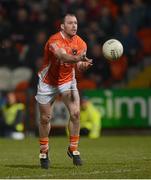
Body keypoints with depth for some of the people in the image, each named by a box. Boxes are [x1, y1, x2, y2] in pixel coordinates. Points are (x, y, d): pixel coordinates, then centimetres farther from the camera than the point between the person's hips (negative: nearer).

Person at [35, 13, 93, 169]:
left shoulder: (80, 43, -9)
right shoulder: (54, 40, -27)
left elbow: (79, 64, -12)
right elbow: (62, 56, -46)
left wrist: (83, 64, -38)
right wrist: (78, 58, -66)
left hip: (68, 80, 3)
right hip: (47, 82, -3)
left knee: (75, 113, -15)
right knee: (45, 118, 5)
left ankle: (73, 149, 0)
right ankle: (44, 152, 25)